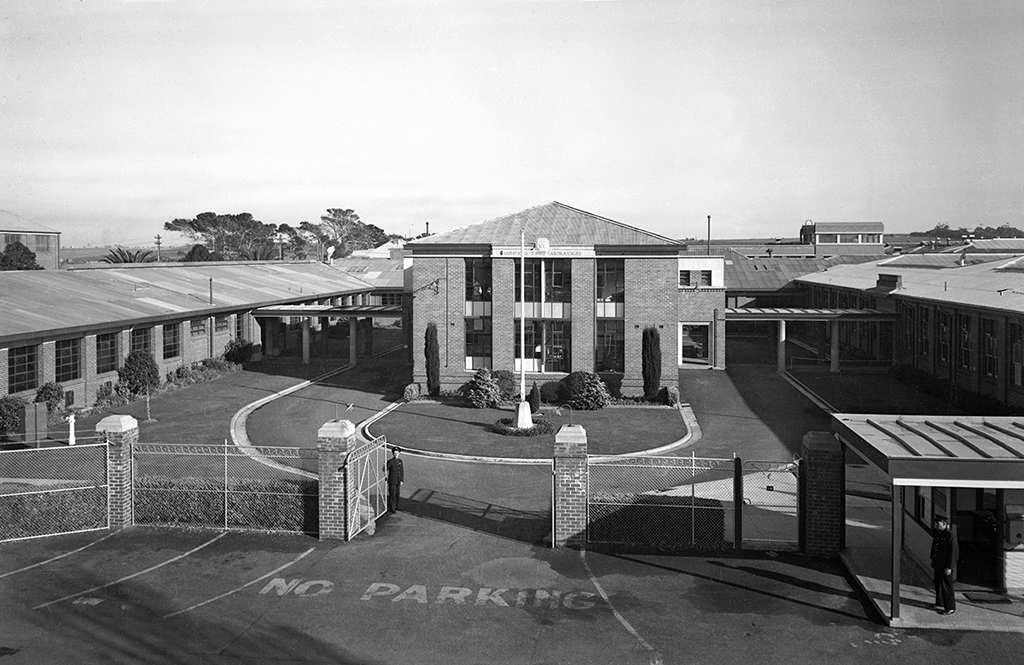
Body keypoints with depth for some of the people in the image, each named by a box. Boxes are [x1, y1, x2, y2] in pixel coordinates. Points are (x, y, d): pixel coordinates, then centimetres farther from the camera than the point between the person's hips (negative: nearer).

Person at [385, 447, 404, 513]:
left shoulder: (400, 461, 3)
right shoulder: (390, 462, -13)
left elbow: (402, 472, 6)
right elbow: (385, 470, -6)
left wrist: (402, 480, 1)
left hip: (398, 482, 5)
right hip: (392, 482, -5)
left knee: (397, 494, 14)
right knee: (392, 495, 1)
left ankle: (395, 506, 30)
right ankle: (391, 508, 12)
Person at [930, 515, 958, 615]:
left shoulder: (950, 536, -20)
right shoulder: (936, 534, 5)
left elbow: (954, 553, -18)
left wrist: (949, 567, -18)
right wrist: (933, 562, 18)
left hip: (945, 567, -8)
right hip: (937, 565, 8)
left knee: (946, 587, 0)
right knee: (938, 584, 19)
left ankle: (950, 608, 12)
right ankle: (940, 604, 35)